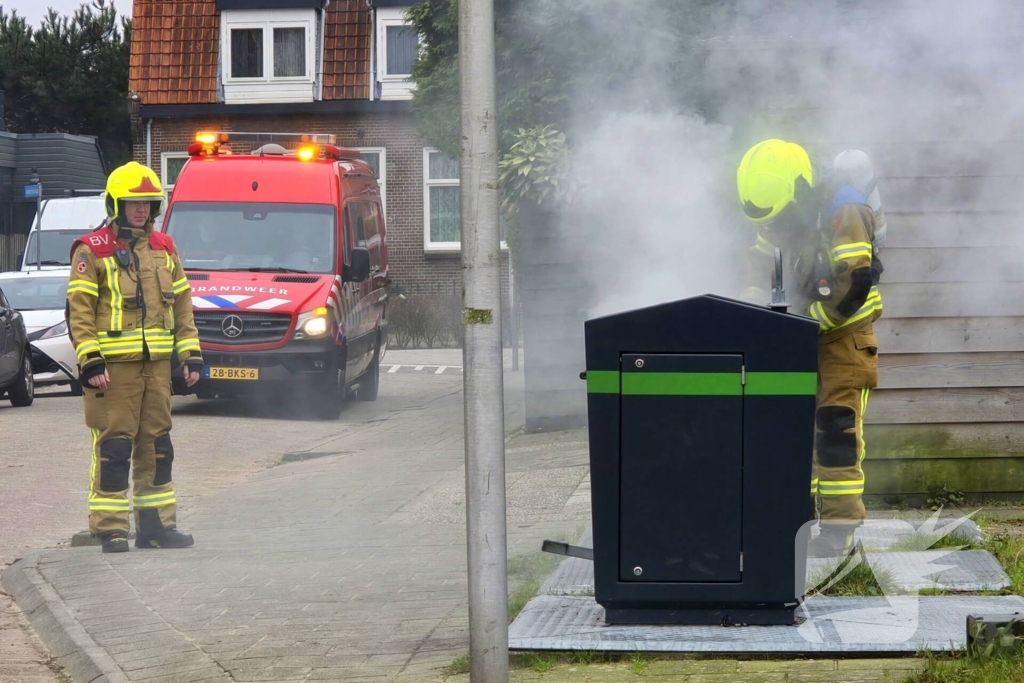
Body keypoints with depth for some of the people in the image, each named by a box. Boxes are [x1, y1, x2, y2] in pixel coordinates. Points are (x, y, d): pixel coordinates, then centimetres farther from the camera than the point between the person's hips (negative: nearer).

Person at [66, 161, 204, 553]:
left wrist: (191, 354, 11)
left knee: (157, 447, 10)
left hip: (156, 365, 6)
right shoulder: (92, 252, -4)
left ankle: (155, 524, 18)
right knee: (113, 448, -6)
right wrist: (90, 361, -16)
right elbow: (79, 311, -7)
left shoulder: (163, 249, 14)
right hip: (113, 367, -6)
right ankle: (110, 529, -2)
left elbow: (182, 305, 18)